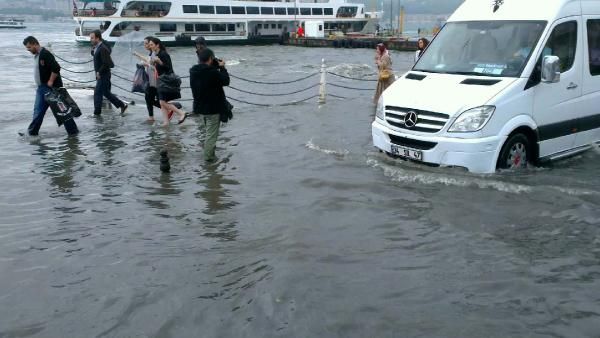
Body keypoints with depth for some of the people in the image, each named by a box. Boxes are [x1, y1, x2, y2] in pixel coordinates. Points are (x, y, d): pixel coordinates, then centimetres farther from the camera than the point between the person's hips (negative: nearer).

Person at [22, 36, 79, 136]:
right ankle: (32, 131, 18)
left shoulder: (45, 54, -17)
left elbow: (56, 68, -26)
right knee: (38, 110, 12)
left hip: (51, 87, -9)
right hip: (42, 88, 9)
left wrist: (51, 81, -20)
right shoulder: (37, 55, 13)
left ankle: (72, 130, 5)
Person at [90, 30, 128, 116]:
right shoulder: (97, 47, 10)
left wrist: (99, 72, -19)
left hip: (103, 75, -10)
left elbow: (106, 63, -23)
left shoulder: (103, 49, -19)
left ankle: (97, 112, 5)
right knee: (106, 92, 16)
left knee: (97, 93, -4)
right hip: (100, 75, 10)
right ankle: (122, 105, 23)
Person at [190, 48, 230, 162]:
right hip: (213, 107, -7)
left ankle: (209, 148, 40)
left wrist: (217, 68, 1)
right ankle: (209, 156, 10)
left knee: (207, 130, 26)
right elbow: (226, 81, -13)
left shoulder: (193, 71, -3)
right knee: (211, 133, 4)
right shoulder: (213, 72, -26)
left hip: (200, 106, 8)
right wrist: (222, 67, -2)